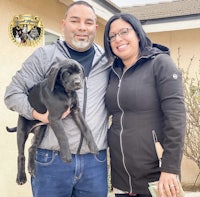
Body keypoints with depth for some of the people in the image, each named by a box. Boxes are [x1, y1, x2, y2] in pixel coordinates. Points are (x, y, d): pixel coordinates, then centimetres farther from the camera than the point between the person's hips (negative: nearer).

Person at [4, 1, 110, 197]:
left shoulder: (108, 61, 9)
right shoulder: (44, 55, 1)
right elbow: (13, 93, 0)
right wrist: (38, 113, -14)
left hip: (96, 162, 3)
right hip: (52, 159, -2)